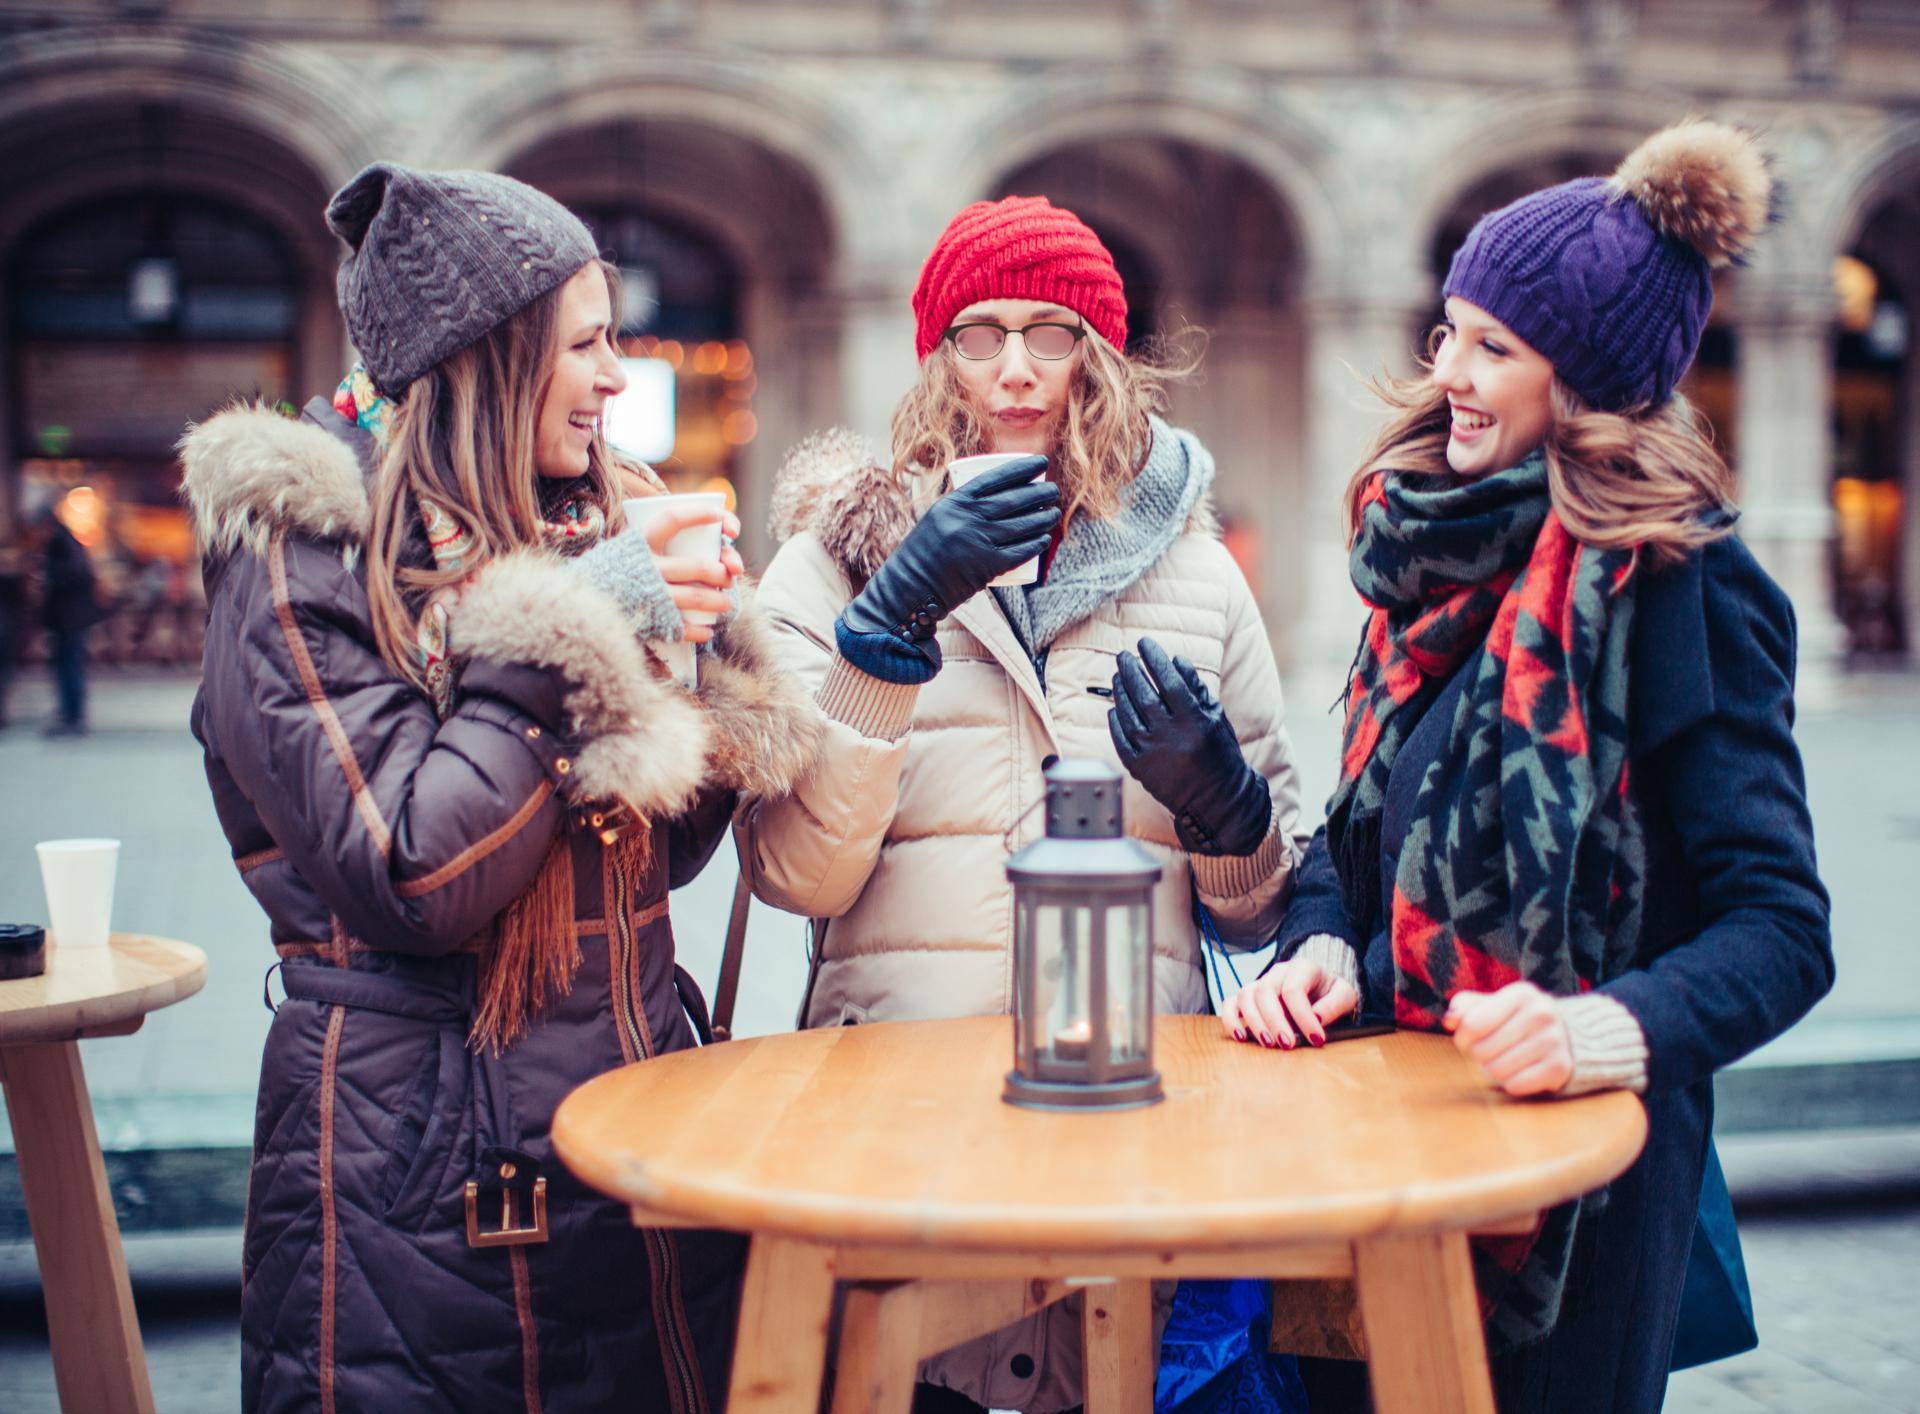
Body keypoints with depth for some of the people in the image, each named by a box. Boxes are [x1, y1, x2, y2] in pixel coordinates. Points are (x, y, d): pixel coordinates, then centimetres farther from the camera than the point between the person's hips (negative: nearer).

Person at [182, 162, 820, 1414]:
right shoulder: (302, 556, -10)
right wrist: (569, 638, -17)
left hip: (642, 1118, 6)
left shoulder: (582, 533, 9)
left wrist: (718, 657, -4)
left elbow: (660, 853, 11)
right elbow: (417, 880, -21)